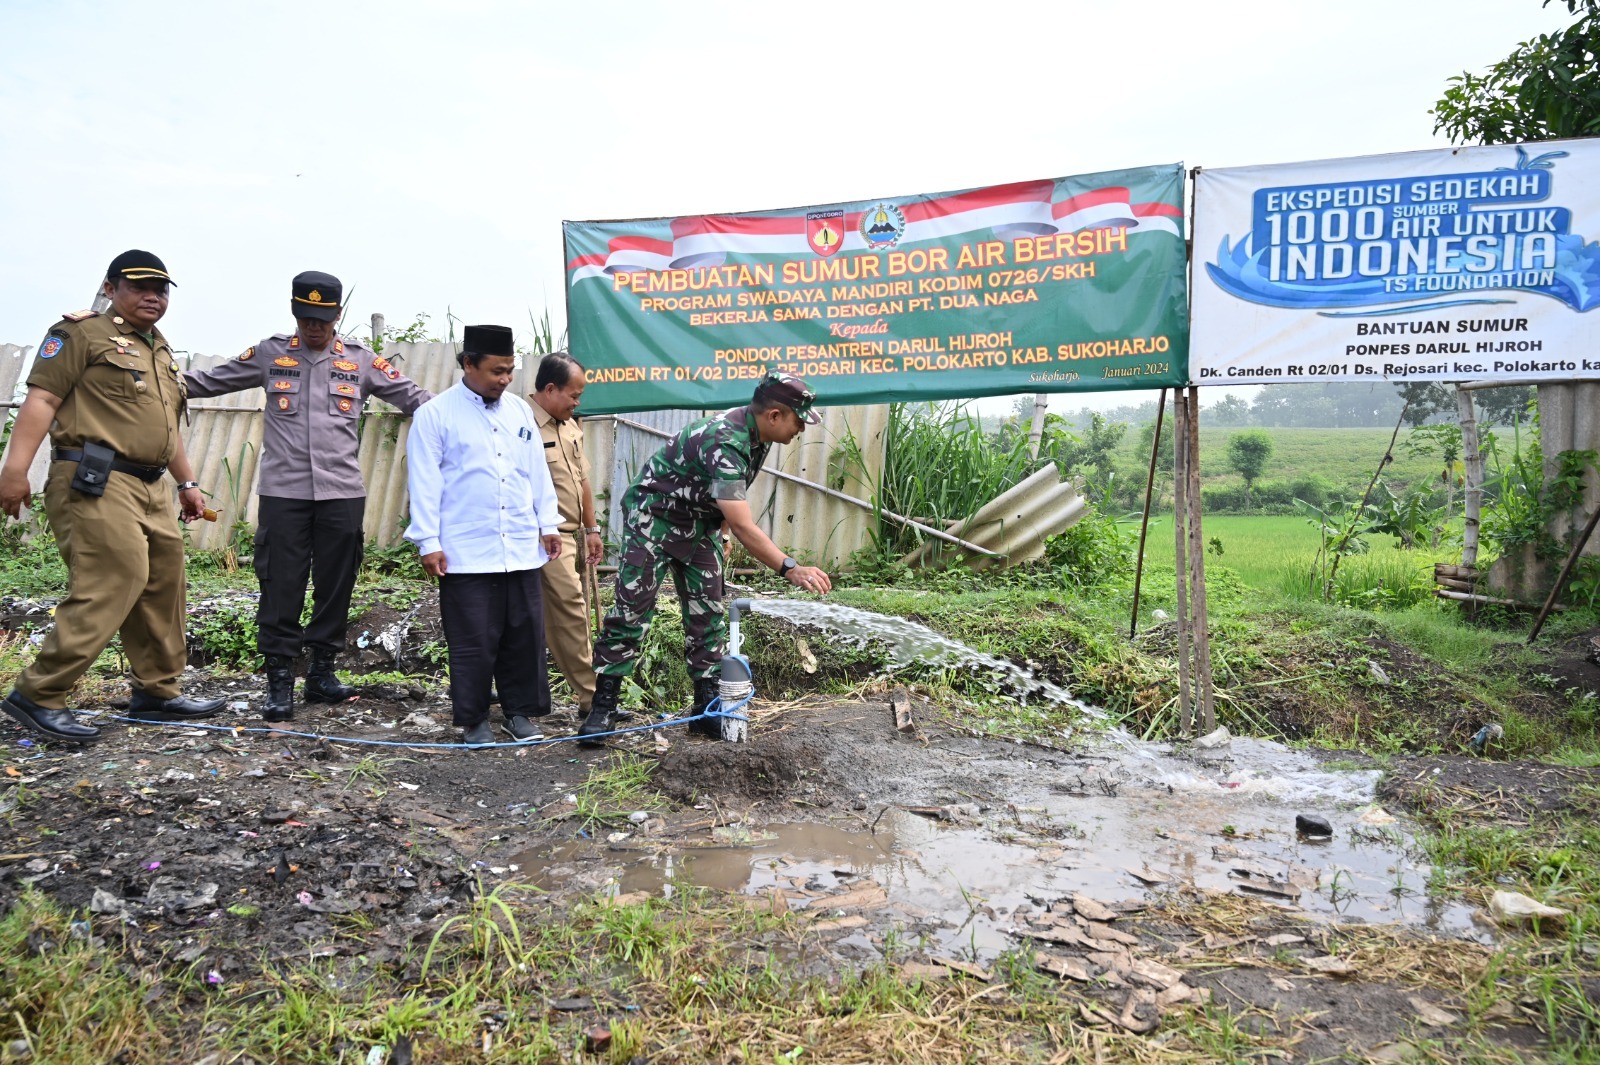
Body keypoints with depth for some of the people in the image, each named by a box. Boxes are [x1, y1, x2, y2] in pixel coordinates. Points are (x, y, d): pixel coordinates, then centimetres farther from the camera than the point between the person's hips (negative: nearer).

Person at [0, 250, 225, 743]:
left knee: (163, 587, 9)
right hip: (95, 483, -9)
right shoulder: (82, 334, -1)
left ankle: (157, 692, 20)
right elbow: (42, 398, -10)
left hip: (149, 489, 9)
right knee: (111, 585, -16)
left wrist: (187, 482, 28)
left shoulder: (162, 352, 24)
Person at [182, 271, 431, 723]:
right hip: (283, 493, -1)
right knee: (281, 588, 0)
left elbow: (412, 395, 6)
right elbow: (211, 381, 16)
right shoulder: (270, 354, 8)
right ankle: (280, 680, 10)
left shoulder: (361, 360, 7)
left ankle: (322, 672, 22)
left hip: (342, 493, 1)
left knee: (335, 587, 8)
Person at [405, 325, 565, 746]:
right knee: (473, 643, 3)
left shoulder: (520, 410, 12)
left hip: (521, 549, 5)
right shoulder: (435, 414, -3)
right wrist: (428, 542, -9)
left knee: (524, 635, 9)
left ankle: (519, 711, 24)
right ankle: (473, 720, 18)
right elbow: (425, 482, -5)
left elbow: (538, 471, 16)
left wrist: (548, 523, 13)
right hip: (465, 553, -4)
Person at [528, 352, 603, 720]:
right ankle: (591, 696, -4)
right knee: (572, 612, -10)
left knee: (561, 619, 14)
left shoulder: (570, 426, 15)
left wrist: (591, 529, 19)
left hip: (574, 536, 9)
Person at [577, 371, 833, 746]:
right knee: (630, 614, -6)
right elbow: (742, 526, -40)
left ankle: (707, 708, 11)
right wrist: (790, 569, -44)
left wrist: (718, 535, 17)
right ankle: (602, 706, 4)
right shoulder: (724, 444, -34)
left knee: (708, 618, 5)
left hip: (700, 525, 9)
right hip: (654, 518, -8)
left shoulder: (758, 433, -5)